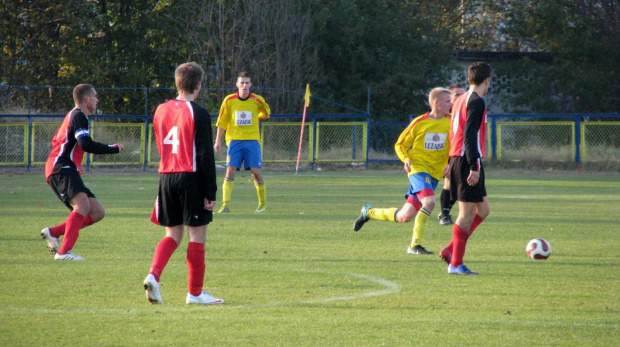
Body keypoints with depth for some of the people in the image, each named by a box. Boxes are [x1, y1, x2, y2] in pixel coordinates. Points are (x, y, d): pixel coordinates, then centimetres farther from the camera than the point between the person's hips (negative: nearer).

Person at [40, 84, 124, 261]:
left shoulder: (74, 115, 26)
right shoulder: (78, 116, -7)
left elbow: (56, 141, 36)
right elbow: (86, 145, -20)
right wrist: (115, 148, -10)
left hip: (66, 171, 10)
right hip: (61, 169, -10)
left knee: (98, 212, 3)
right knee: (82, 205, -31)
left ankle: (53, 232, 0)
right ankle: (64, 251, -39)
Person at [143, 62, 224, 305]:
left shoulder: (161, 110, 8)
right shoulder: (198, 114, -10)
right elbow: (206, 156, -11)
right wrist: (211, 193, -9)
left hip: (166, 176, 6)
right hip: (191, 178, -6)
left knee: (173, 235, 14)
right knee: (197, 236, 3)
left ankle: (153, 275, -9)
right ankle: (195, 293, 7)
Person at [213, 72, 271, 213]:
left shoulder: (257, 100, 0)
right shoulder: (229, 100, -1)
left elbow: (266, 113, 22)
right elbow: (222, 122, 5)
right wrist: (218, 141, 3)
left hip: (252, 139, 0)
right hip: (234, 139, 0)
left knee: (255, 171, -6)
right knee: (230, 170, -11)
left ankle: (263, 201, 15)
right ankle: (225, 204, -9)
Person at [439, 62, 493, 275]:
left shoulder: (461, 100, 18)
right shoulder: (476, 102, -11)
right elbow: (470, 135, -20)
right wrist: (474, 167, -23)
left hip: (457, 160, 10)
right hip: (468, 161, -10)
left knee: (482, 209, 16)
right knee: (467, 213, -7)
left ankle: (451, 250, 9)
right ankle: (456, 264, -7)